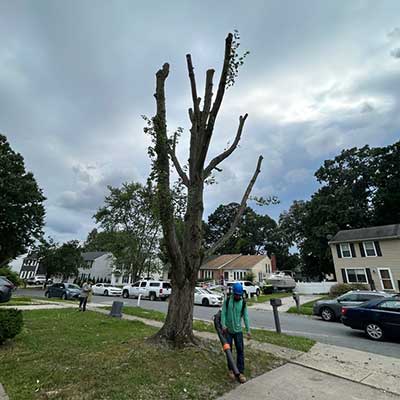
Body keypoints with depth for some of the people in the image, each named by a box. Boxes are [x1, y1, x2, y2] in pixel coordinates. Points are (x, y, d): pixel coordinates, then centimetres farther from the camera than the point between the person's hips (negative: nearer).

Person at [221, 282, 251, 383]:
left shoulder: (243, 303, -5)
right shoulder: (227, 300, -8)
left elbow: (245, 316, -3)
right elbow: (223, 313, -8)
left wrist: (248, 330, -6)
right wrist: (223, 325, -19)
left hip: (238, 330, 0)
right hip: (228, 330, 0)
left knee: (240, 351, 0)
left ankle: (241, 372, 10)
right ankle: (231, 369, 26)